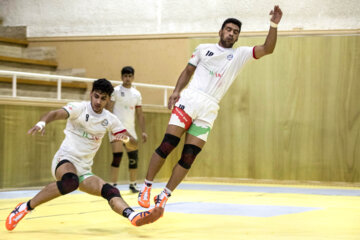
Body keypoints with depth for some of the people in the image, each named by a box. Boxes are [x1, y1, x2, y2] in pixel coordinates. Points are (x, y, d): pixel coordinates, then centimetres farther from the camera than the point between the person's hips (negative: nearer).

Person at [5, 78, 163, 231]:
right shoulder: (79, 108, -6)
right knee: (70, 181, -38)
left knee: (110, 191, -19)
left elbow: (133, 144, 9)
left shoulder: (110, 119, 9)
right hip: (65, 160, -5)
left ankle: (134, 217, -43)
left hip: (84, 169, 6)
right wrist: (42, 123, -47)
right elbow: (56, 114, -24)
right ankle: (26, 207, -28)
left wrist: (126, 138, -16)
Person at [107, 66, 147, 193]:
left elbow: (140, 114, 15)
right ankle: (113, 185, -9)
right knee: (117, 156, -14)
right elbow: (109, 109, -8)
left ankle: (133, 184, 20)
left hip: (130, 129, 5)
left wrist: (143, 131, 9)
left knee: (134, 157, 6)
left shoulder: (137, 94, 12)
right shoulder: (116, 91, -3)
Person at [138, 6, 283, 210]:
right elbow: (188, 71, 20)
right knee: (167, 145, -11)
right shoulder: (203, 49, 13)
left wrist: (274, 25, -13)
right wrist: (177, 91, 4)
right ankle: (146, 187, 2)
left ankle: (164, 197, 5)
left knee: (188, 158, -4)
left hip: (209, 109, 1)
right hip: (189, 99, -1)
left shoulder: (240, 54, 12)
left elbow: (267, 49, 1)